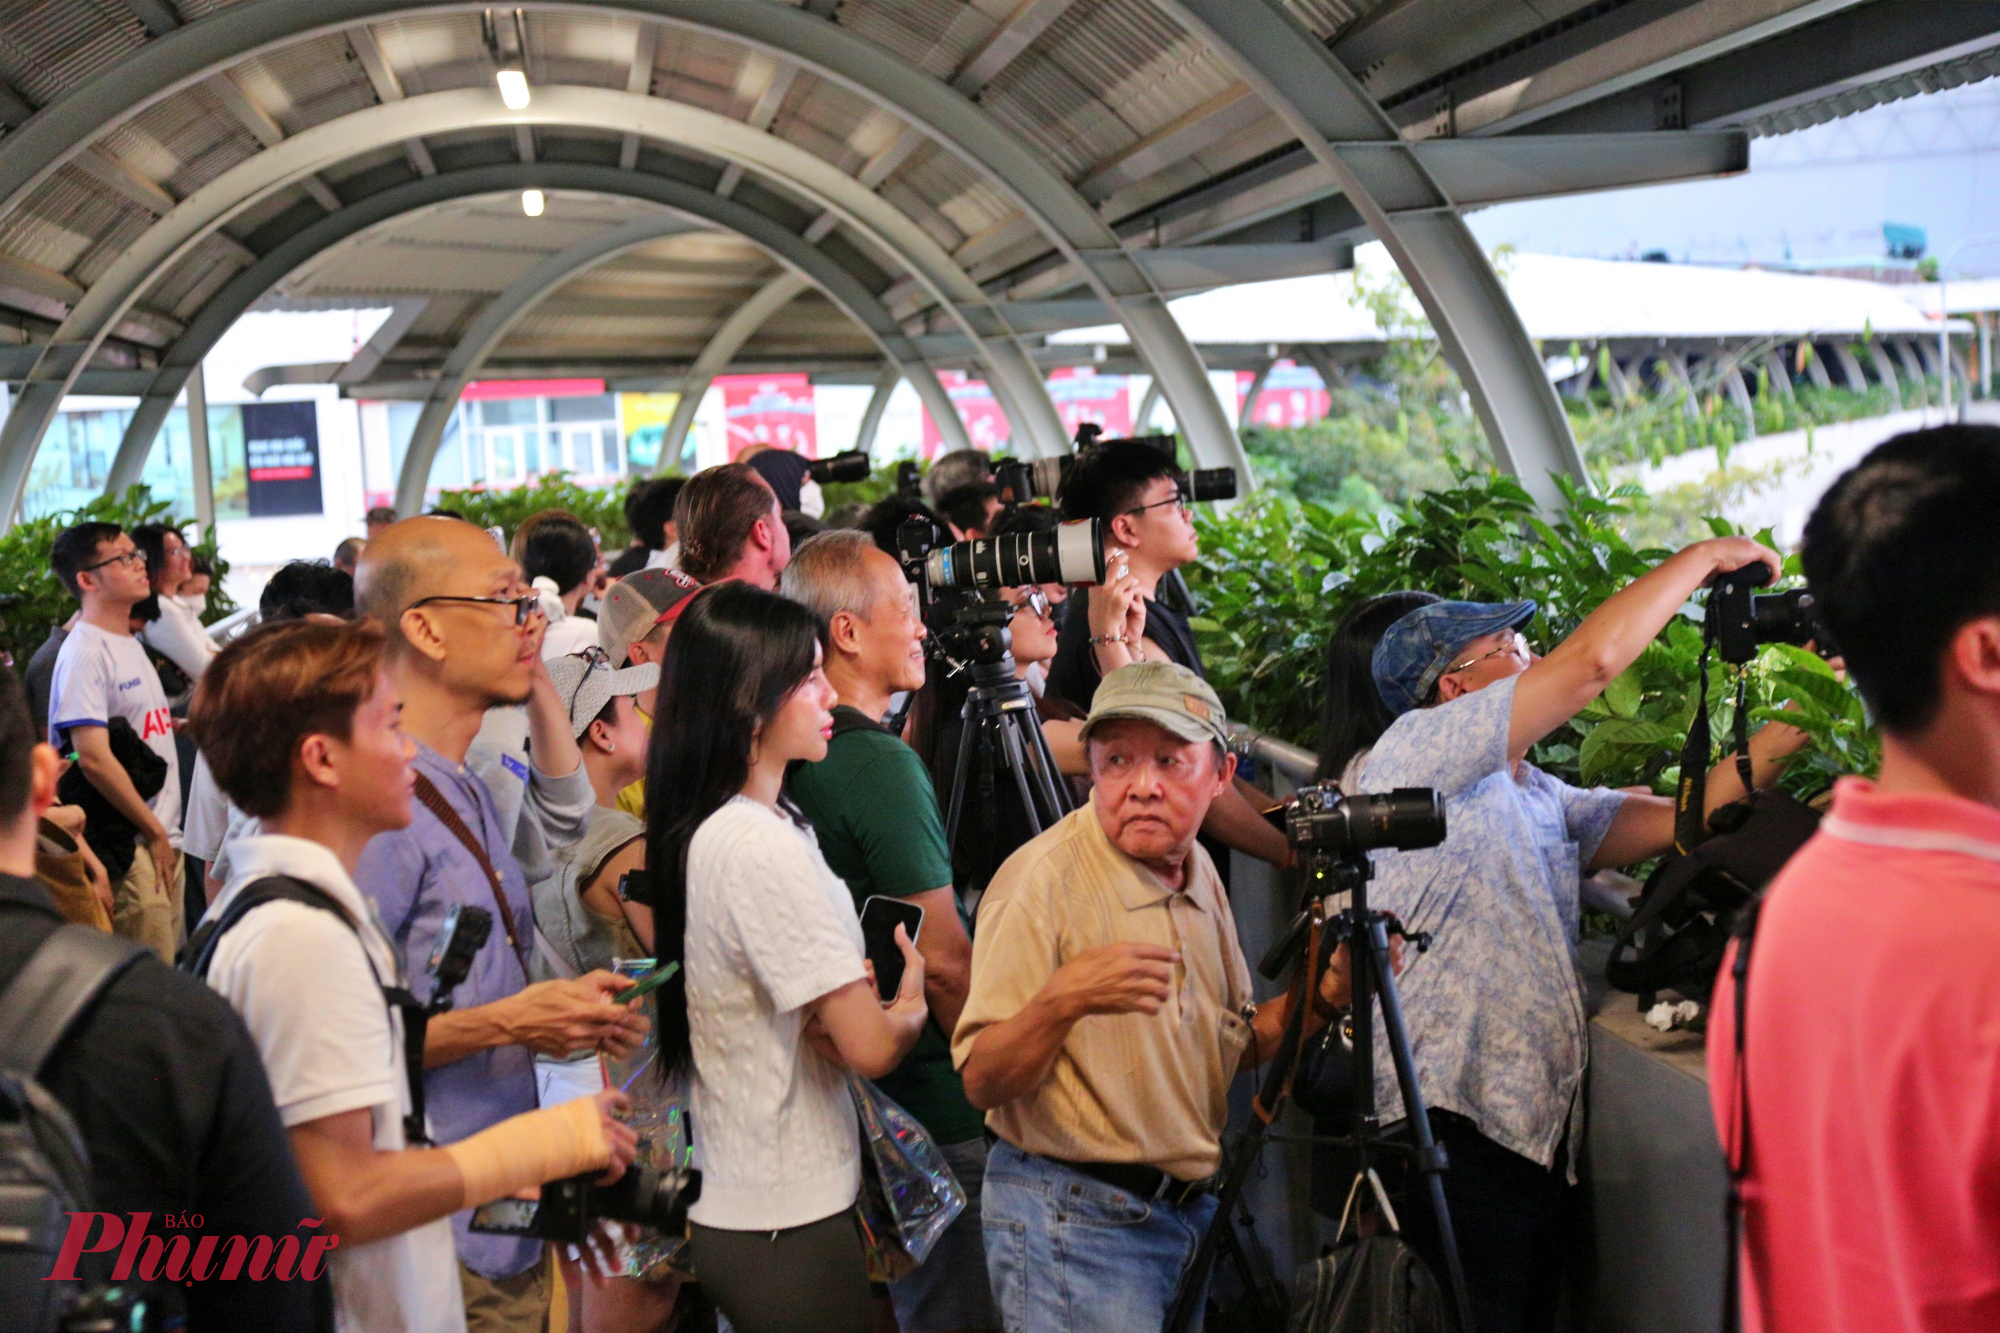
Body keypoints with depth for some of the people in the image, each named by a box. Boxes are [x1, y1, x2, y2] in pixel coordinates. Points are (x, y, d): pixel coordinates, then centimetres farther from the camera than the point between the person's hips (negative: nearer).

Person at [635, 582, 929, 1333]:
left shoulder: (693, 833, 7)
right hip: (787, 1223, -9)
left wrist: (839, 1013, -2)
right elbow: (871, 1046, -22)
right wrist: (910, 1008, -1)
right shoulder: (763, 848, -22)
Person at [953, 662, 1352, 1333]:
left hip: (1193, 1205, 7)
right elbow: (981, 1082, -20)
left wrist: (1325, 994, -1)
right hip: (1075, 1219, -7)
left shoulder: (1199, 874, 6)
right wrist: (1062, 1001, -38)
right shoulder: (1042, 880, -17)